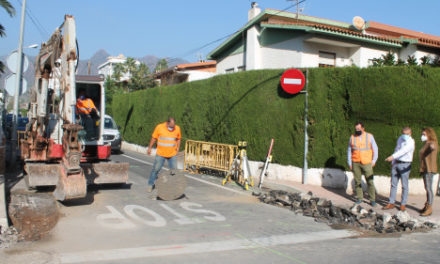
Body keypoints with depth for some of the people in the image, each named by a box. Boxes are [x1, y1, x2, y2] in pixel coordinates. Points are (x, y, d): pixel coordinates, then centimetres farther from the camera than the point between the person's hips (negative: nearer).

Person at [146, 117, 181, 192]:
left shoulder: (177, 128, -2)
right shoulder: (159, 127, -9)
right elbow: (154, 138, 2)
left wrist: (178, 147, 3)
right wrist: (150, 148, 5)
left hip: (172, 155, 2)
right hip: (160, 154, -2)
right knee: (156, 169, 2)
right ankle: (150, 184, 17)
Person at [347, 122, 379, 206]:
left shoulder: (369, 136, 2)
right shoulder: (352, 137, 6)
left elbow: (375, 149, 7)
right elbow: (349, 151, 12)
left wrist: (374, 161, 0)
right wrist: (350, 163, 7)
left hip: (366, 163, -2)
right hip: (355, 163, 2)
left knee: (370, 181, -3)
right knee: (357, 181, 5)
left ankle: (372, 199, 6)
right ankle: (359, 198, 16)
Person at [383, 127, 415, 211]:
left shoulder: (411, 142, -14)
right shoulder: (400, 139, 9)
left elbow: (403, 151, -30)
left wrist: (392, 157, -43)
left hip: (405, 165, -6)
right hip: (396, 163, 6)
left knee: (404, 185, 1)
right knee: (393, 184, 7)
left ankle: (403, 204, 11)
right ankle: (391, 203, 12)